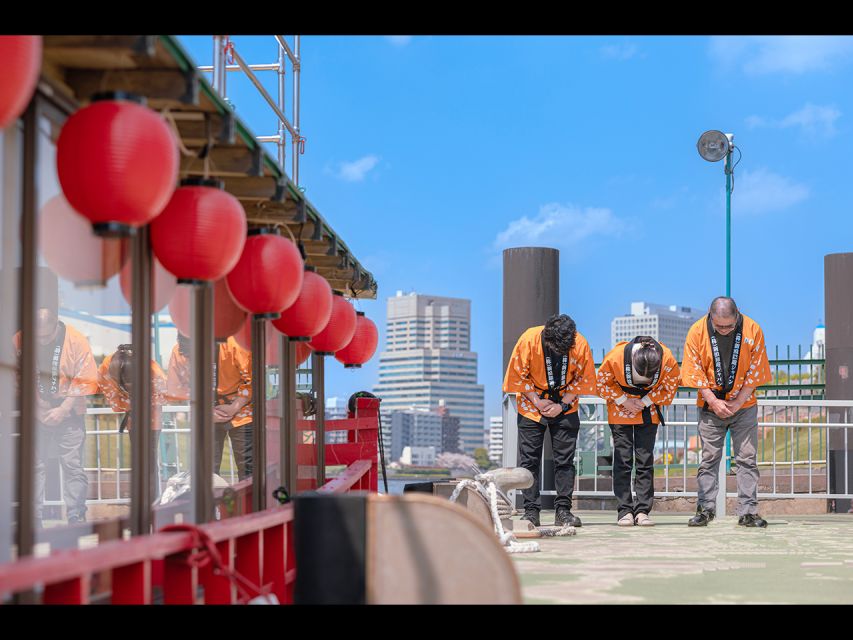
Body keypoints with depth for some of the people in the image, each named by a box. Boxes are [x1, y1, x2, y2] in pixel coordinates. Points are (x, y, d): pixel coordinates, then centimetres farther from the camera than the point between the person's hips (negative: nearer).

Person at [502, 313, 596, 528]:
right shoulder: (529, 340, -20)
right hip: (532, 405, -1)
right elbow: (517, 376, -9)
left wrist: (563, 405, -11)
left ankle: (563, 510, 2)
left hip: (565, 408, 1)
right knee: (529, 459, -3)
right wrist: (537, 401, -13)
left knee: (565, 459, -2)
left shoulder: (580, 345, -17)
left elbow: (584, 379, -4)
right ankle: (531, 511, 1)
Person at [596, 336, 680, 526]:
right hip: (620, 411, -1)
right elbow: (601, 382, -9)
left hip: (648, 413, 1)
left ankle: (642, 510, 2)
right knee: (623, 459, -5)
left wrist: (645, 402, -14)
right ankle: (625, 511, -1)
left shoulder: (667, 359, -25)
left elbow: (670, 389, -7)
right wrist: (623, 401, -14)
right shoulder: (616, 356, -27)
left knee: (645, 460, -2)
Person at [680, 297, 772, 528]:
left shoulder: (752, 330, -9)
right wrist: (714, 402, -10)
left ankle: (748, 512, 0)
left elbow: (755, 370, -4)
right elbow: (695, 371, -5)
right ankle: (706, 509, 8)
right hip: (711, 406, 0)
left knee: (747, 460, -2)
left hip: (743, 405, 0)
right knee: (709, 459, 1)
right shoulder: (697, 331, -9)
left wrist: (737, 402, -9)